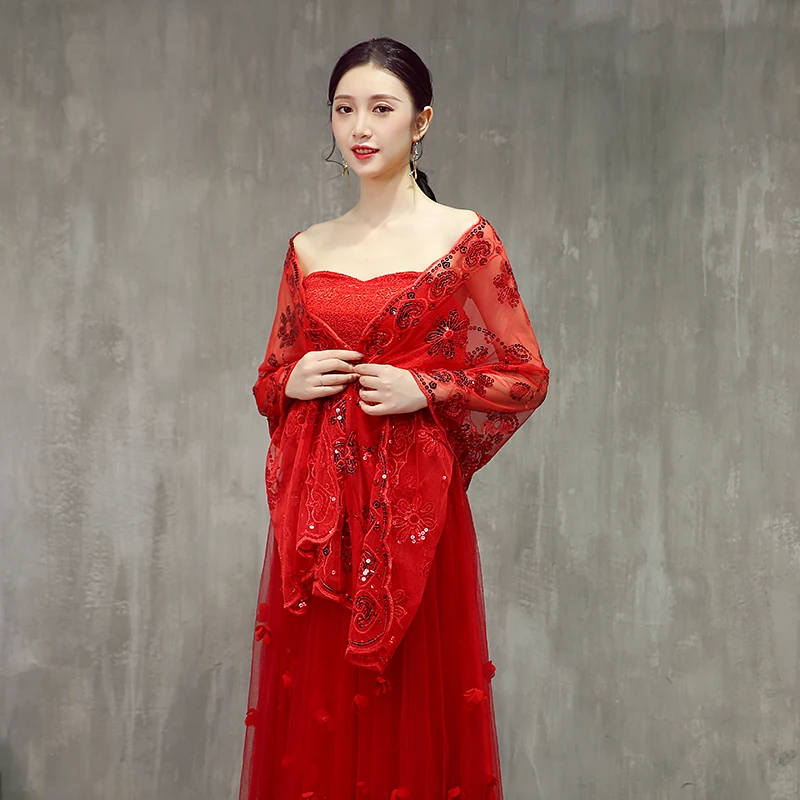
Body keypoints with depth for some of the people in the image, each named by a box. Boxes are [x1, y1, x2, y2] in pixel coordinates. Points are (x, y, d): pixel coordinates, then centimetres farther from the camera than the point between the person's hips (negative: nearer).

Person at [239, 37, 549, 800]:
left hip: (413, 501, -3)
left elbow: (527, 378, 1)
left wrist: (424, 390, -12)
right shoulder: (308, 248, 10)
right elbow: (269, 380, 19)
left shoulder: (465, 238, 0)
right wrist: (291, 381, -3)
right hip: (318, 503, 3)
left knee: (413, 712, 4)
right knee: (316, 715, 8)